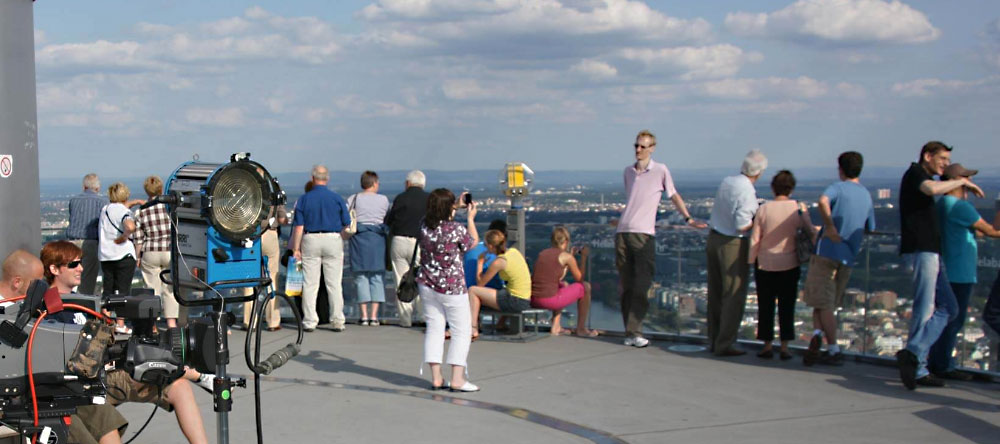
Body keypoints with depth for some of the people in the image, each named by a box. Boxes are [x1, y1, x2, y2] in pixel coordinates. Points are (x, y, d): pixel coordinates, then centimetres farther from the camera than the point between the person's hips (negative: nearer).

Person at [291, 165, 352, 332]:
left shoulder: (304, 199, 0)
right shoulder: (337, 198, 0)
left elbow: (298, 227, -3)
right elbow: (347, 224, 1)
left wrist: (296, 249, 1)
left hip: (310, 240, 0)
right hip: (333, 239, 0)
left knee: (310, 284, 5)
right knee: (334, 283, 4)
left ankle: (309, 321, 5)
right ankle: (337, 321, 5)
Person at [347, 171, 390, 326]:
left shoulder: (353, 199, 2)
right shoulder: (383, 200, 3)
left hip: (358, 238, 0)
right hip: (378, 239, 0)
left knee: (361, 277, 5)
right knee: (377, 277, 4)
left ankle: (364, 315, 1)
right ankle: (374, 315, -1)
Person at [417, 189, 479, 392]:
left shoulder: (425, 226, -3)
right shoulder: (456, 229, -20)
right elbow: (473, 241, 0)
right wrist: (470, 218, 10)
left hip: (427, 284, 6)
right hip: (451, 288, -6)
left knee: (434, 328, 10)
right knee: (462, 330, 4)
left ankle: (436, 377, 9)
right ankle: (457, 379, 0)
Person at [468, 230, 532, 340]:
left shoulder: (498, 262, -15)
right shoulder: (514, 251, 5)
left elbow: (480, 283, -4)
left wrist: (480, 262, 6)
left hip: (516, 303, -8)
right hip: (526, 300, 8)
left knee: (472, 291, 2)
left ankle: (473, 330, 3)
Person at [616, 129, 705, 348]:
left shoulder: (661, 170, 3)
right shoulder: (628, 171, 15)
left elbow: (674, 196, 10)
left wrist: (688, 218, 7)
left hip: (644, 234, -4)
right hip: (623, 232, 4)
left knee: (642, 285, -10)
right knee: (626, 285, 3)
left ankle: (634, 332, -12)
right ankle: (630, 333, 7)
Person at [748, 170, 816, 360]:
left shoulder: (763, 209, -7)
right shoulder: (799, 208, -7)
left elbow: (755, 239, -5)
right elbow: (811, 232, -2)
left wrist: (750, 261, 7)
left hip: (765, 264, 0)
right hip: (790, 264, 0)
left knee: (766, 306, 9)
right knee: (786, 306, 8)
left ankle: (767, 345, 11)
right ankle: (785, 346, 7)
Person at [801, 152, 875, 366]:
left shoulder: (839, 188, -5)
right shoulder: (866, 195, 12)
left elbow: (823, 200, -30)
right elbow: (870, 228, 23)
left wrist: (830, 227, -22)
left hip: (827, 251, -5)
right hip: (848, 257, 5)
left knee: (823, 304, 1)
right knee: (829, 303, 15)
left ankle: (834, 351, -7)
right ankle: (818, 335, 0)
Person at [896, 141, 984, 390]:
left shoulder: (920, 178, 25)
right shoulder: (915, 172, -3)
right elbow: (932, 189, -25)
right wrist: (962, 181, -11)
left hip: (930, 252, 10)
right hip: (920, 250, -10)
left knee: (949, 308, 6)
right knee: (925, 309, -11)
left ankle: (913, 355, 0)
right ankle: (918, 368, -11)